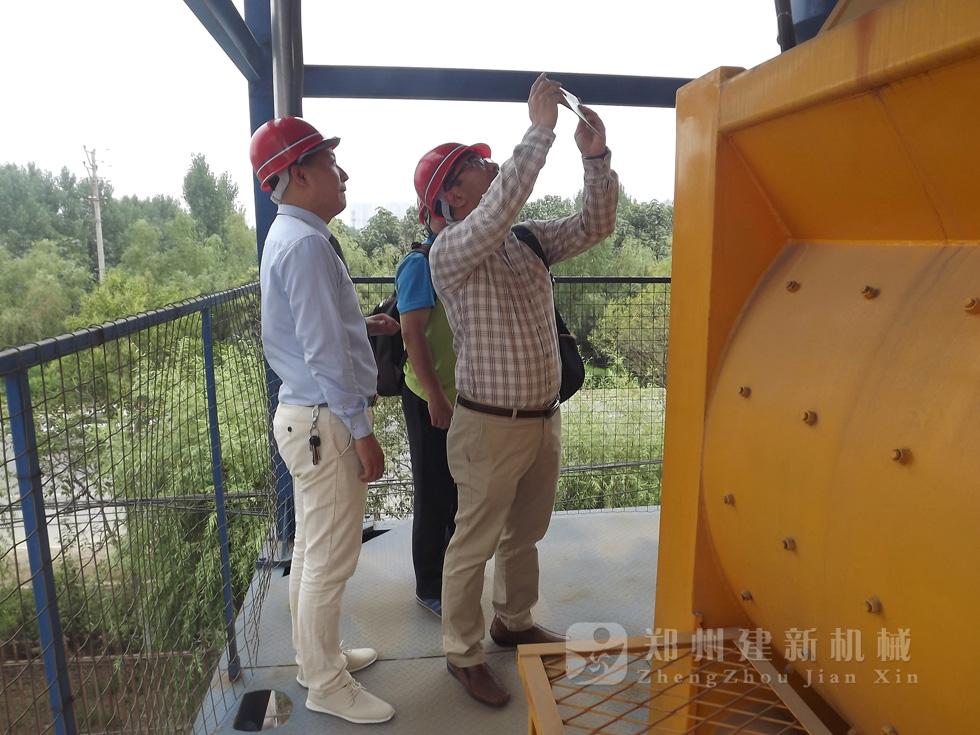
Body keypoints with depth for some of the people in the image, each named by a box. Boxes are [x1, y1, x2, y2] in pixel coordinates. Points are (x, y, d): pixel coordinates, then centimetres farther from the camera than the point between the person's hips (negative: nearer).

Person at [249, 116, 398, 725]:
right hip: (326, 422, -10)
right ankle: (327, 685, 22)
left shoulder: (290, 236, 13)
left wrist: (364, 326, 18)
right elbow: (327, 352, -23)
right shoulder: (307, 243, -19)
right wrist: (363, 433, -18)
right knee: (331, 560, 4)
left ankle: (317, 656, 38)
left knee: (312, 550, 21)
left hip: (307, 416, 10)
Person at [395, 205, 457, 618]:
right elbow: (413, 333, -21)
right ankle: (430, 588, 23)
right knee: (434, 494, 5)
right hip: (431, 399, -7)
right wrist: (436, 395, -23)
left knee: (461, 490, 20)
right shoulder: (419, 264, -14)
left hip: (464, 396, 8)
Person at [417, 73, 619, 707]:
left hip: (545, 418, 7)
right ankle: (464, 654, 27)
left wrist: (596, 158, -9)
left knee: (525, 533, 23)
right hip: (492, 425, -7)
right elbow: (498, 211, -33)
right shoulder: (449, 252, -14)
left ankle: (515, 621, 44)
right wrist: (541, 129, -29)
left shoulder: (529, 239, 8)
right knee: (474, 545, 8)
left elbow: (594, 227, 6)